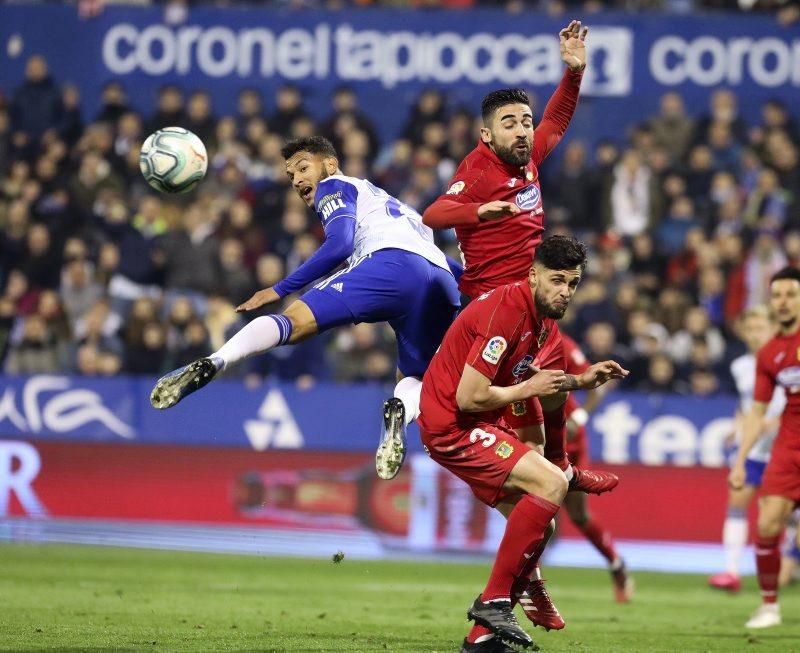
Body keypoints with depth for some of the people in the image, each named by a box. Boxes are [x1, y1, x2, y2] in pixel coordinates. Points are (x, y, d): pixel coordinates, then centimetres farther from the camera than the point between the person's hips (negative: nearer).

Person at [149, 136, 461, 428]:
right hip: (443, 283, 7)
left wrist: (280, 289, -1)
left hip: (392, 263, -7)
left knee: (293, 321, -13)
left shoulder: (335, 187, 18)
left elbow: (339, 245, -1)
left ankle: (212, 363, -38)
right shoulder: (382, 197, 42)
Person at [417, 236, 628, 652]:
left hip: (481, 428, 10)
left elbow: (550, 403, 17)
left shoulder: (547, 327, 8)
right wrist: (528, 388, -15)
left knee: (535, 522, 8)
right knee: (551, 484, -21)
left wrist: (580, 382, -1)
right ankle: (494, 600, -16)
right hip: (452, 425, -10)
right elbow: (468, 398, -25)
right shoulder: (505, 312, -22)